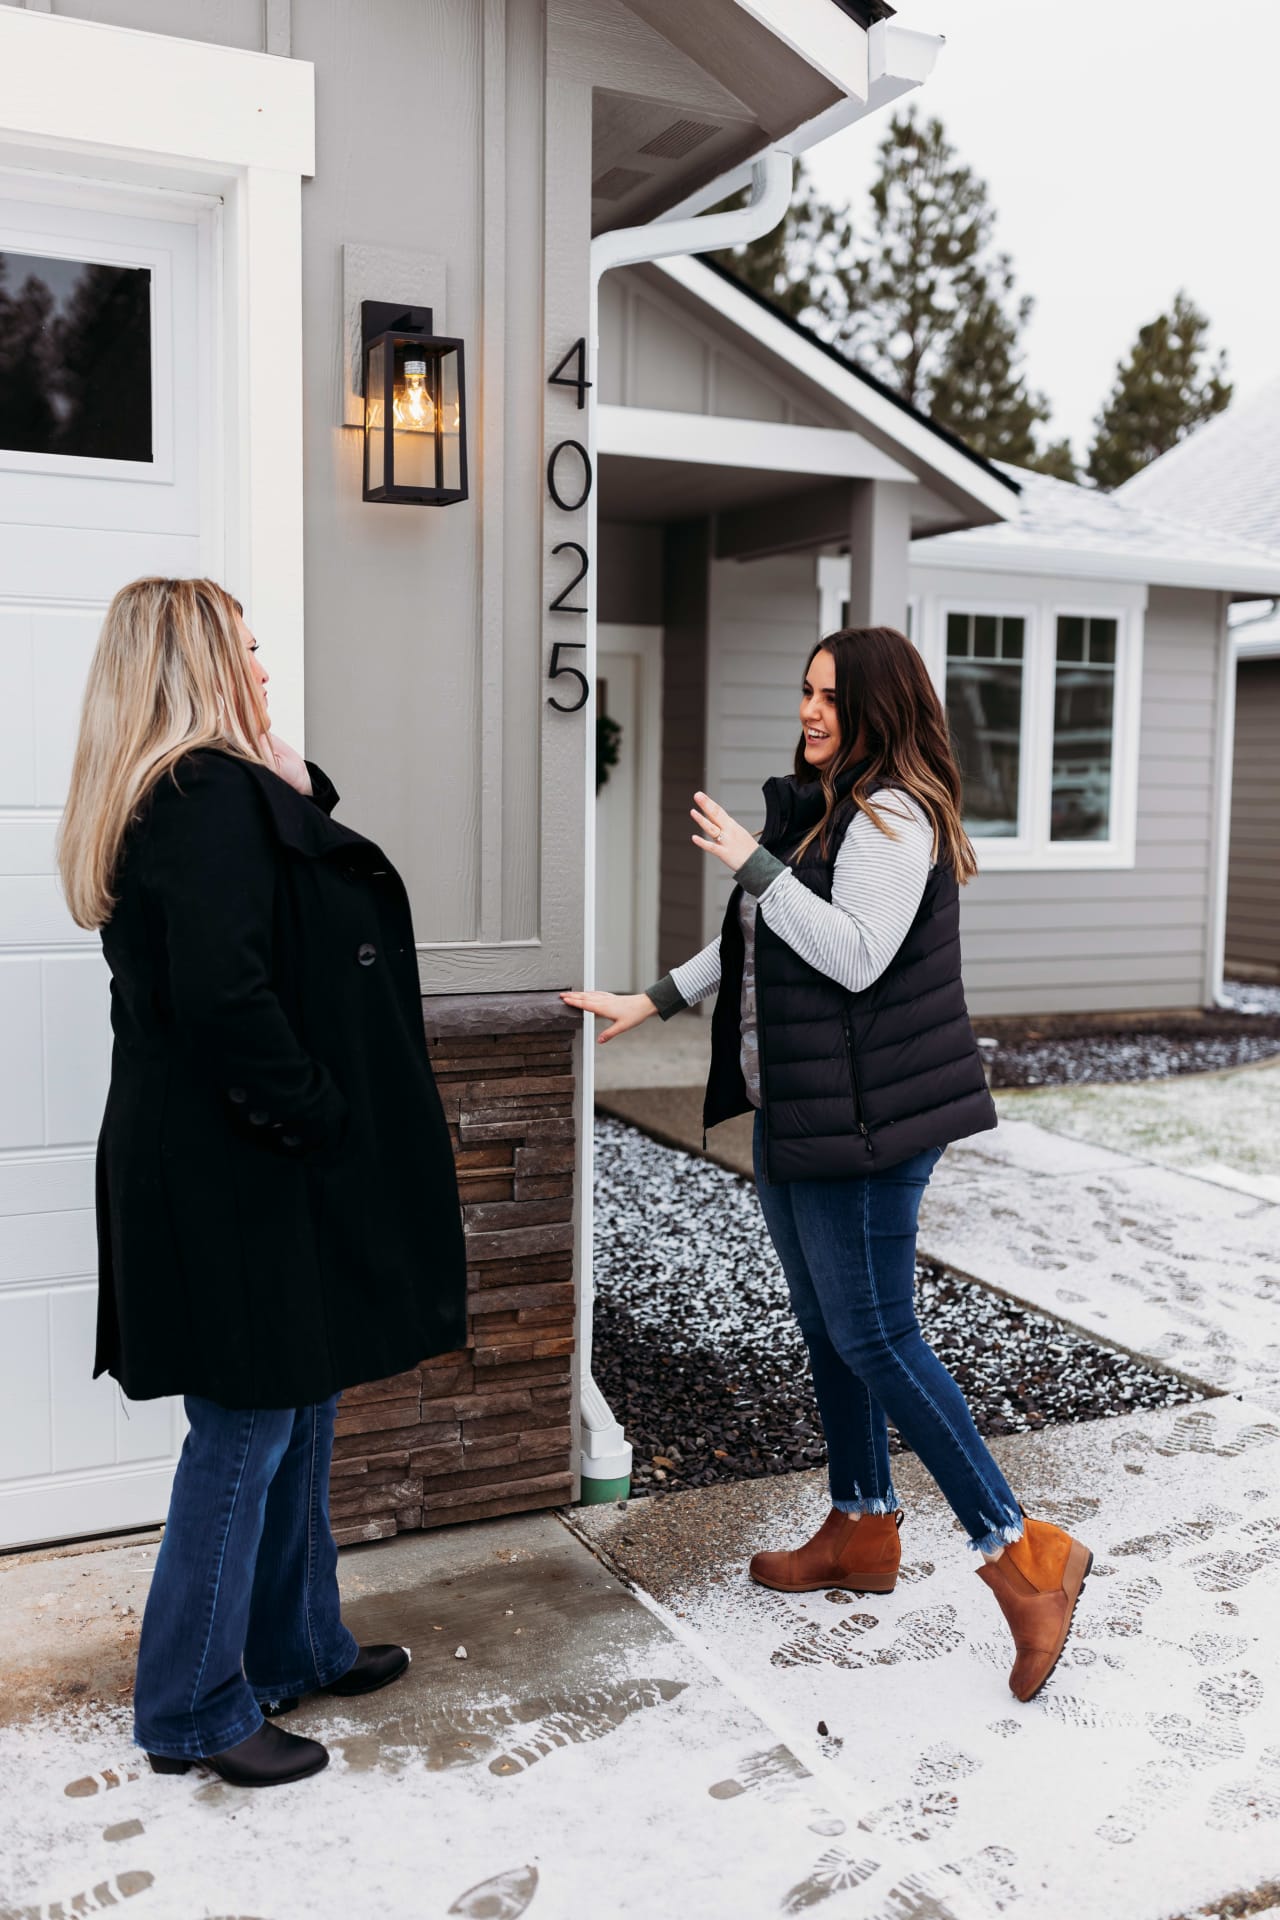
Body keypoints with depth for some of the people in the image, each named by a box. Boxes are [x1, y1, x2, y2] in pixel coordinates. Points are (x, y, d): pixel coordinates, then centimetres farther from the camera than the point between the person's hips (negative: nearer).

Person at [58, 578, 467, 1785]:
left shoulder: (160, 800, 14)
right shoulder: (213, 794, -18)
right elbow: (226, 994, -27)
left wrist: (292, 780, 9)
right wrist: (314, 1118, -18)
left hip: (203, 1158, 10)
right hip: (240, 1174, -10)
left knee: (295, 1409, 20)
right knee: (247, 1427, 2)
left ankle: (297, 1646, 35)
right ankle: (192, 1708, 18)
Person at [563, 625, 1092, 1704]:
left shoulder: (893, 816, -14)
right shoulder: (816, 808, 16)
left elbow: (856, 954, -25)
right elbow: (756, 944, 23)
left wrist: (753, 863, -22)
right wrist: (651, 1002, 23)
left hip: (864, 1121, -10)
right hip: (794, 1112, 10)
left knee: (874, 1336, -7)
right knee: (828, 1328, 16)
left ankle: (1022, 1554, 3)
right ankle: (861, 1533, 31)